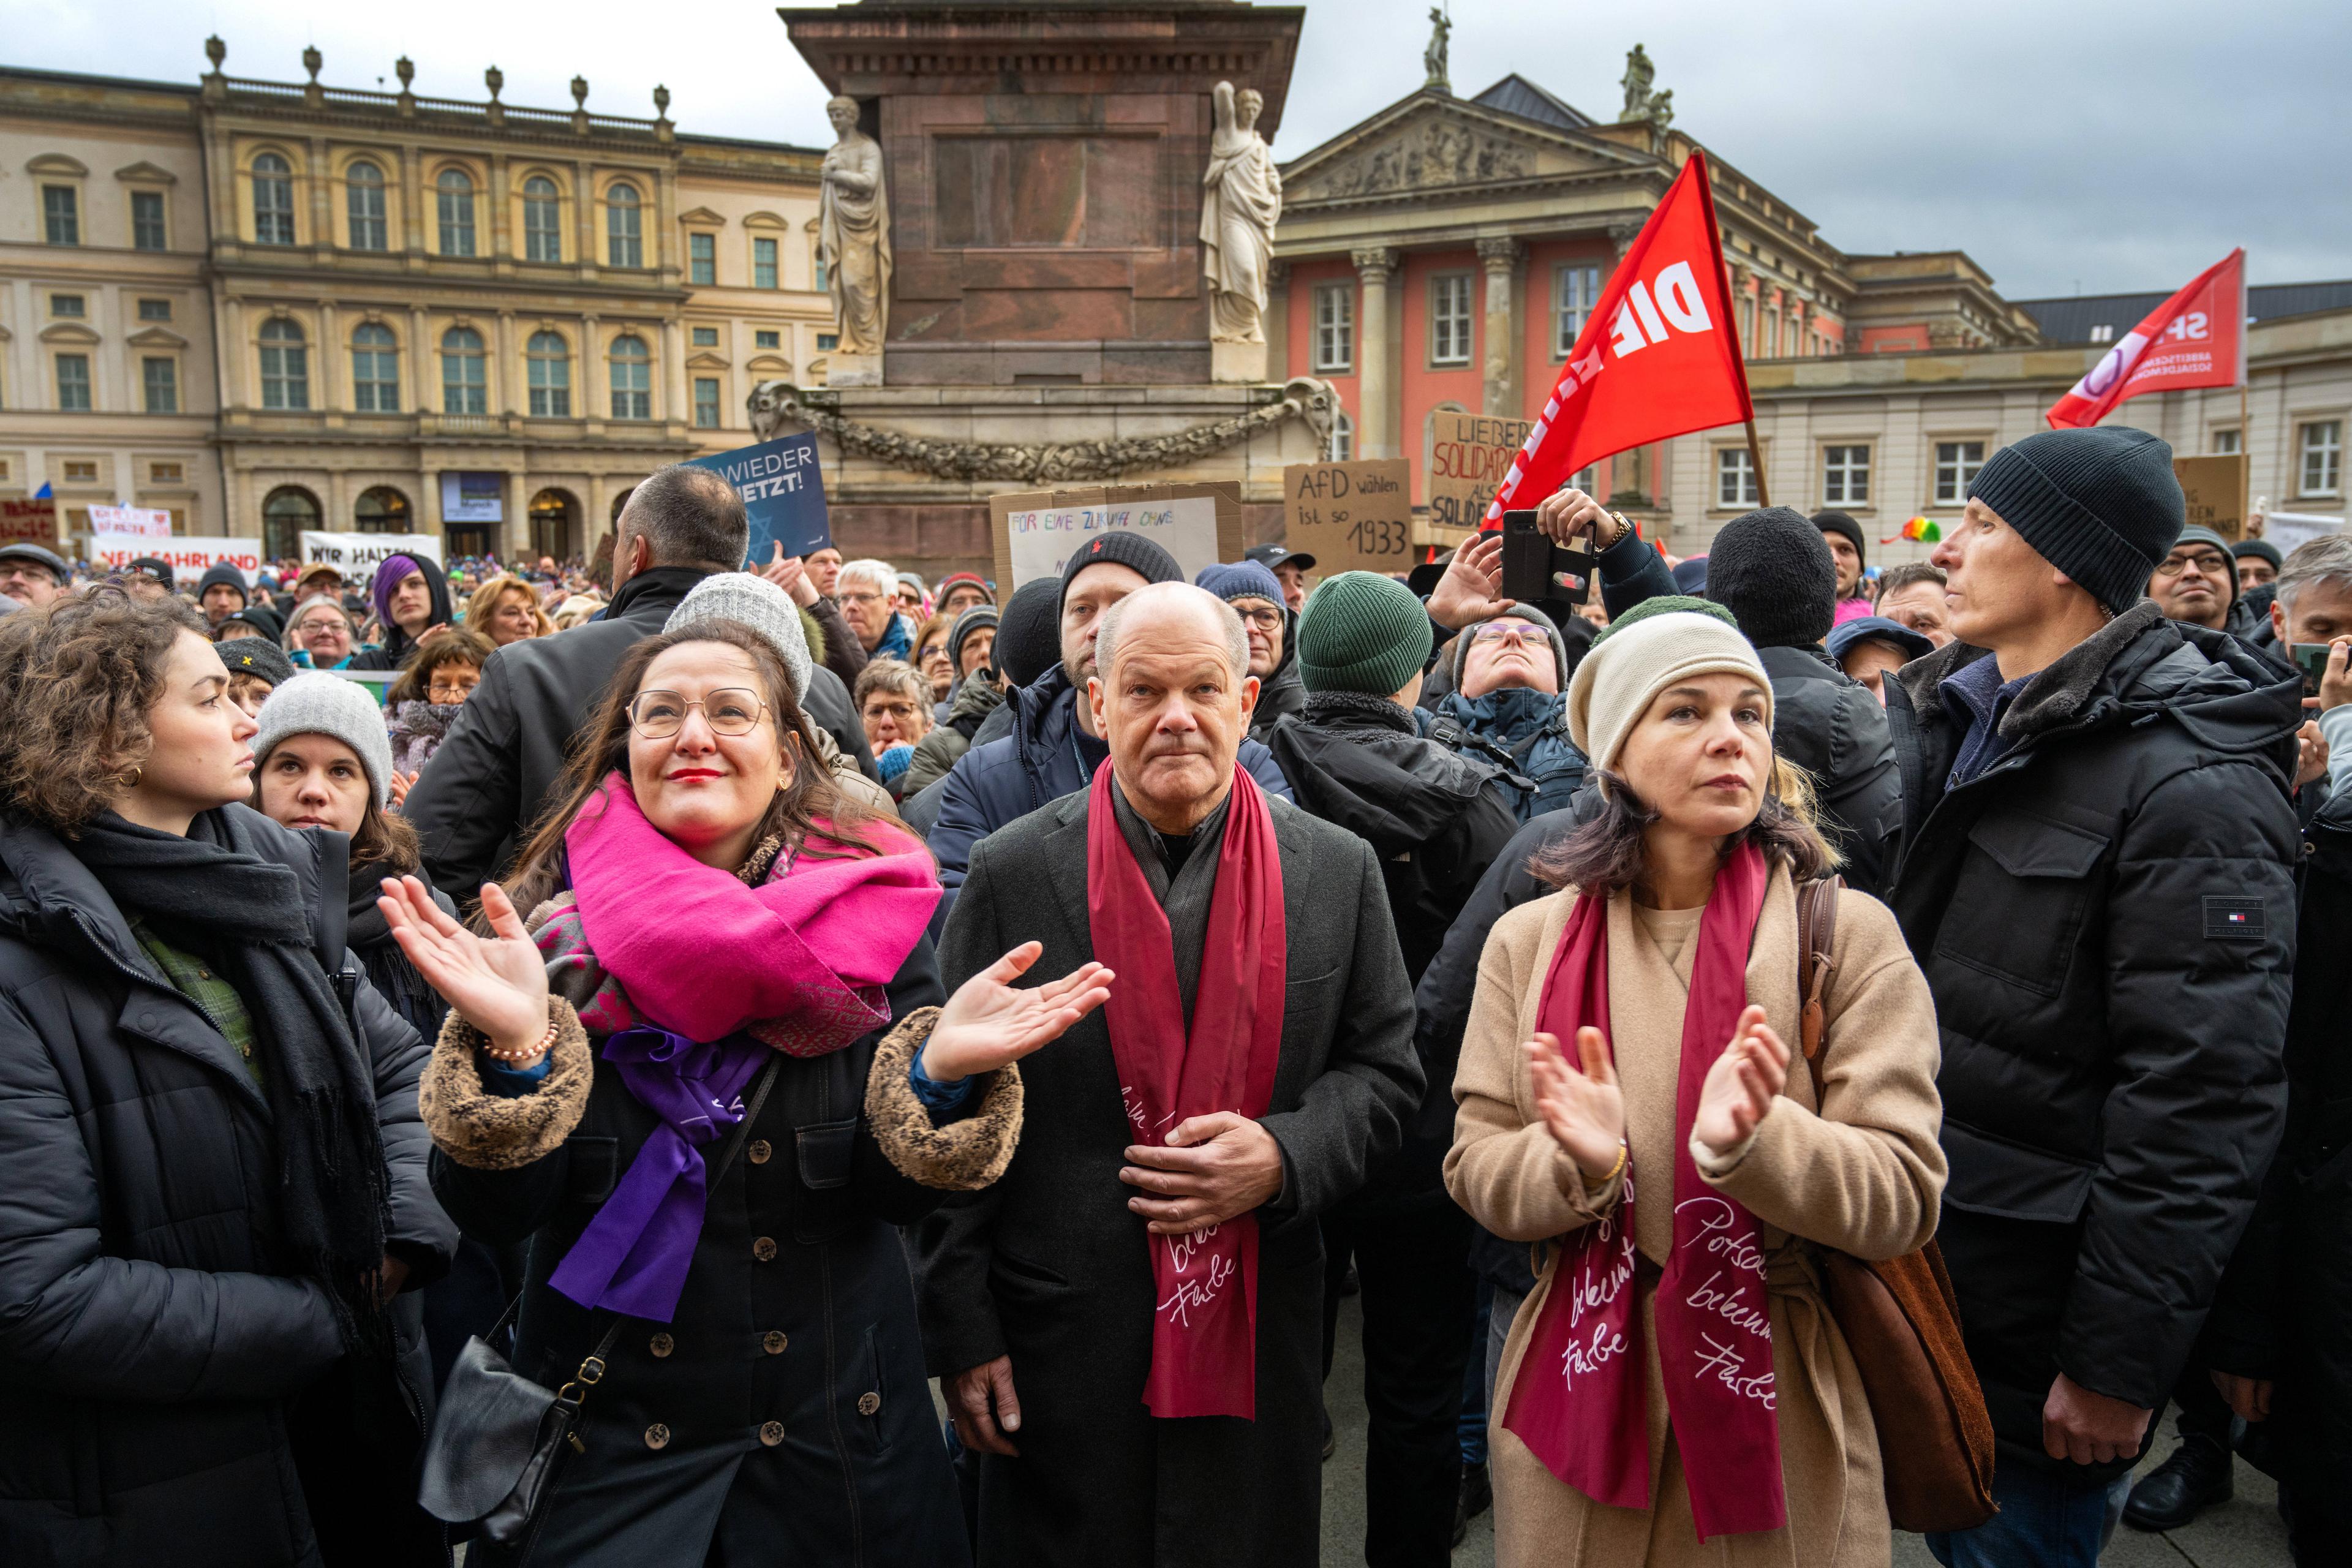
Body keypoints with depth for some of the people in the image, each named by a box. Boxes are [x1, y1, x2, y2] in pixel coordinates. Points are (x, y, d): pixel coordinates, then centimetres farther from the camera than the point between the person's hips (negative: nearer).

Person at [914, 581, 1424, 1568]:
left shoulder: (1340, 870, 0)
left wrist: (1283, 1156, -16)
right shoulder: (1012, 873, -5)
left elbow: (1386, 1073, 5)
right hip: (1059, 1347, -1)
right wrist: (961, 1330, -4)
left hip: (1260, 1342, 2)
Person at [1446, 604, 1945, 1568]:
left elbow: (1904, 1198, -12)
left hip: (1778, 1410, -1)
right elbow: (1475, 1171, -1)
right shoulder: (1530, 939, 0)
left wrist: (1751, 1142, -30)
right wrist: (1579, 1162, -21)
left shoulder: (1848, 934, -6)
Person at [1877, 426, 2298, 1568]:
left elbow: (2202, 1098, -21)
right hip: (1909, 1258, 7)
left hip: (2035, 1305, -7)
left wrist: (2121, 1363, -20)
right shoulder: (1945, 716, 8)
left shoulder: (2191, 783, -18)